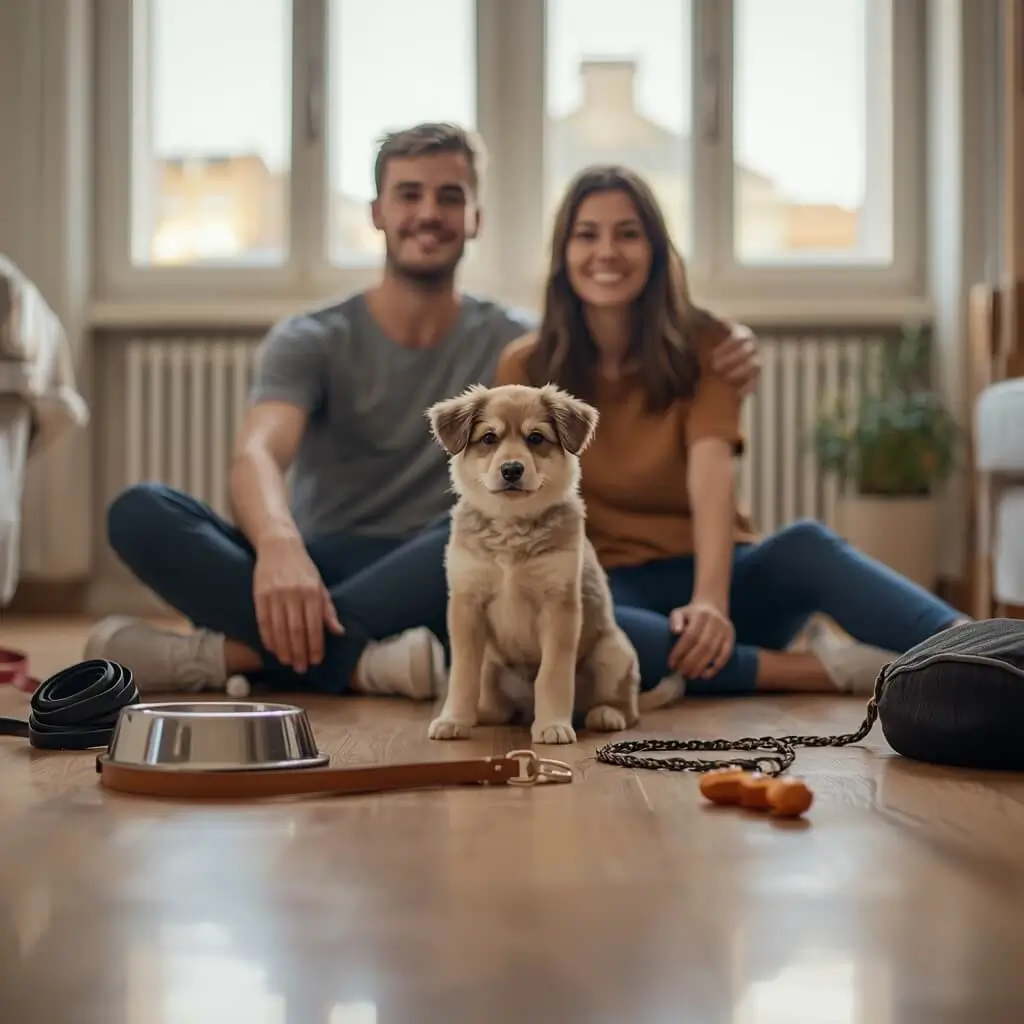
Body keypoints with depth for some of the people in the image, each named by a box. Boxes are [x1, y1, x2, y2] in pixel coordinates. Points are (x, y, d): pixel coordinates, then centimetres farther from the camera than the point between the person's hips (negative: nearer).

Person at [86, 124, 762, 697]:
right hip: (312, 575, 0)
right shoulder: (311, 342, 3)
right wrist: (279, 546, -40)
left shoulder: (515, 345, 9)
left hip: (437, 594, 0)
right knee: (140, 512, -24)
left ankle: (235, 652, -34)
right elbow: (258, 455, -16)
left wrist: (718, 363, -23)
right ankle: (354, 661, -38)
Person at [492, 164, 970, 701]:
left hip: (710, 573, 1)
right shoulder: (526, 367, 1)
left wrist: (711, 599, -36)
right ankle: (822, 667, -36)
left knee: (805, 545, -33)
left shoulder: (701, 345, -1)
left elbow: (711, 473, -19)